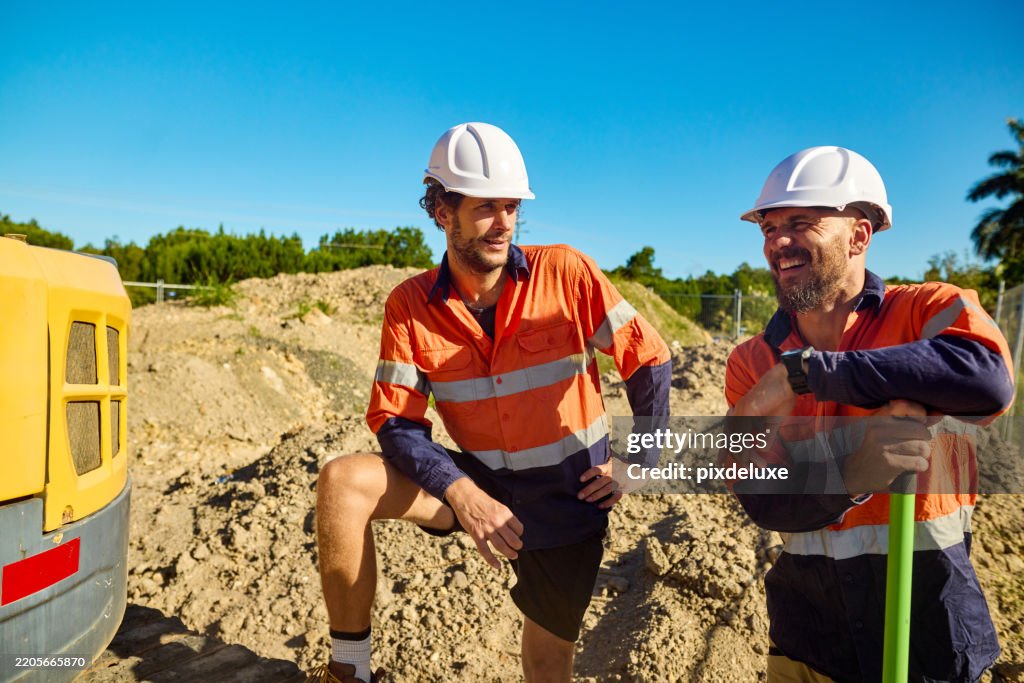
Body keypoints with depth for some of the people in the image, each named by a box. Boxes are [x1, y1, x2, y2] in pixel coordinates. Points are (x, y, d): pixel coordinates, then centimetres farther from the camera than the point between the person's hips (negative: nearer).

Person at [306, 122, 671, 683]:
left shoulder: (565, 272, -15)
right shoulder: (410, 305, -9)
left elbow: (648, 360, -7)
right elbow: (395, 421, -12)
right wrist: (460, 491, -28)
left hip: (566, 500, -1)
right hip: (478, 484, 2)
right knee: (342, 483, -20)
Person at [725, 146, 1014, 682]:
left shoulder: (929, 310, -9)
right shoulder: (751, 364, -2)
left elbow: (989, 379, -32)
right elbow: (760, 498, -10)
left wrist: (802, 371, -29)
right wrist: (850, 474, -30)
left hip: (928, 630, -2)